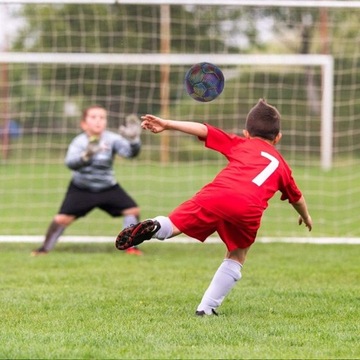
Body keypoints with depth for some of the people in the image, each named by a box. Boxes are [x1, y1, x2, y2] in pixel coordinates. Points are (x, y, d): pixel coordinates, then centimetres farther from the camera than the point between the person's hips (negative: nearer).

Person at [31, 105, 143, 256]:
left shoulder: (112, 139, -18)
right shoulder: (79, 142, -23)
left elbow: (130, 152, -29)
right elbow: (70, 163, -40)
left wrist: (133, 139, -52)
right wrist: (86, 156, -61)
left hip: (108, 187, 2)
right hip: (81, 188, -2)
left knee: (133, 210, -11)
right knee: (62, 218, -13)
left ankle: (130, 246, 5)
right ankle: (45, 248, 7)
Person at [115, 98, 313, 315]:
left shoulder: (241, 144, 33)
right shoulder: (281, 164, 37)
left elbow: (204, 130, 21)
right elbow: (296, 197, 52)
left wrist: (167, 125, 20)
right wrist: (306, 217, 71)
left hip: (216, 195, -1)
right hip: (249, 209, 1)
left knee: (173, 225, 2)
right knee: (236, 257, 21)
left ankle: (154, 227, -33)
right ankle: (207, 308, 12)